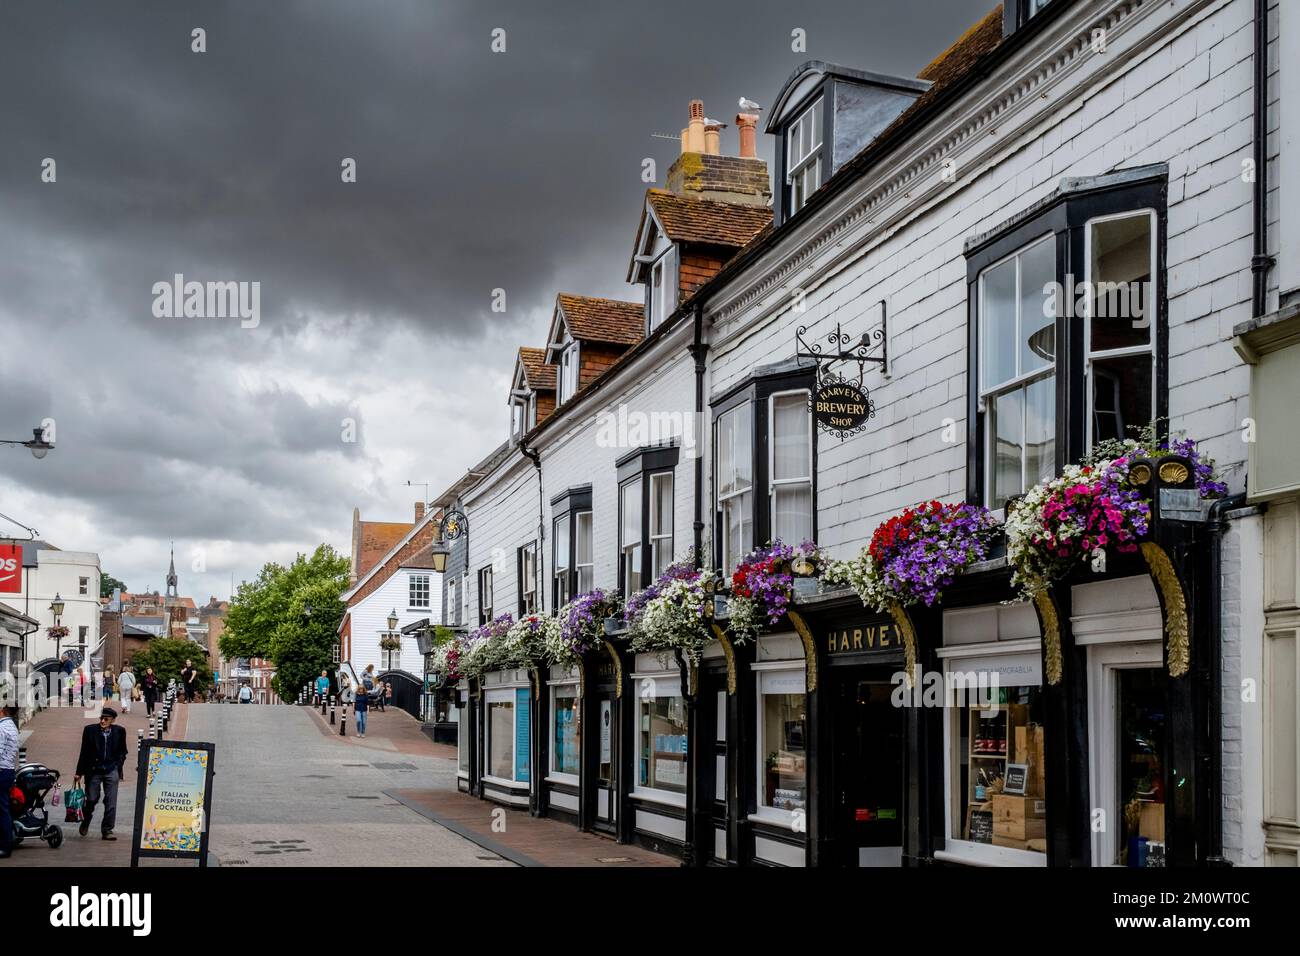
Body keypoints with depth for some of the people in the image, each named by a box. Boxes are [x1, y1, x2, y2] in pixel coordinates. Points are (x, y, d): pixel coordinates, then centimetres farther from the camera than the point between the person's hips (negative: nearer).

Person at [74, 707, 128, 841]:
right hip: (93, 770, 0)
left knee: (111, 802, -3)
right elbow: (84, 752, 2)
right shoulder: (90, 730, -2)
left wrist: (118, 767, -1)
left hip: (111, 771, 0)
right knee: (91, 799, 6)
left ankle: (107, 830, 6)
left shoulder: (119, 731, 1)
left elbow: (122, 751, 12)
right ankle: (85, 822, 35)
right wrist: (79, 773, 2)